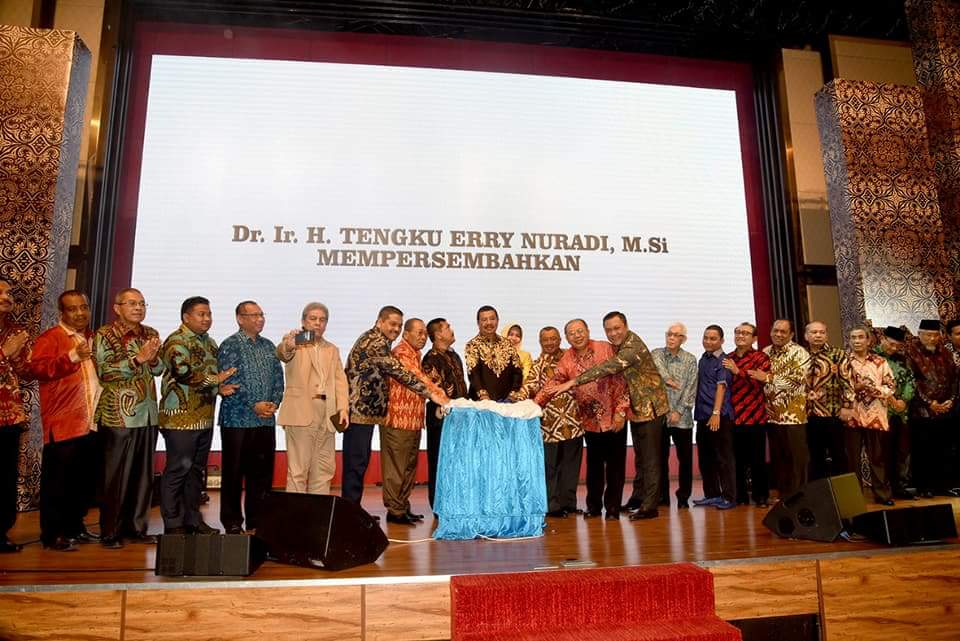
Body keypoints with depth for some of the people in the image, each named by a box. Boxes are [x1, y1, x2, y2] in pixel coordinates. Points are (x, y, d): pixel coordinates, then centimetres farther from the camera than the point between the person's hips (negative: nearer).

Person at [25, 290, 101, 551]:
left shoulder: (93, 338, 18)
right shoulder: (50, 338, -5)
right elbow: (36, 368, -20)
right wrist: (72, 357, -27)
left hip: (91, 422, 7)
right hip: (62, 424, -7)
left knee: (87, 480, 14)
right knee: (57, 481, 0)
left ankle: (75, 527, 26)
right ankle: (52, 534, 10)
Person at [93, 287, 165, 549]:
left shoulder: (151, 334, 12)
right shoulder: (104, 335, -4)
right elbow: (104, 371, -14)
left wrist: (153, 359, -9)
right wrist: (138, 358, -21)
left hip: (147, 414, 5)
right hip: (118, 416, -5)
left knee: (144, 474, 10)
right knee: (116, 475, 1)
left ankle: (137, 527, 21)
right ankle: (110, 532, 14)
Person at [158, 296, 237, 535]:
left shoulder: (209, 342, 17)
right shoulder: (176, 342, -10)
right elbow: (184, 374, -23)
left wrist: (220, 388, 6)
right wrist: (216, 380, -18)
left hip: (205, 418, 8)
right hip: (181, 418, -8)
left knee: (197, 469, 14)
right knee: (177, 470, -1)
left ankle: (192, 518, 23)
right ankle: (173, 524, 9)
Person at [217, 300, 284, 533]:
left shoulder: (268, 346, 13)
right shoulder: (230, 345, -4)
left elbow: (278, 378, 12)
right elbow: (228, 382, -12)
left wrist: (274, 403, -4)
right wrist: (254, 406, -15)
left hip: (266, 420, 5)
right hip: (238, 420, -5)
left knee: (262, 472, 8)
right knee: (234, 473, 4)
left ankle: (257, 521, 18)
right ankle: (232, 523, 14)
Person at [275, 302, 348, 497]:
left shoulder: (333, 350, 18)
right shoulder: (296, 343, 1)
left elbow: (340, 380, 11)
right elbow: (282, 353, -22)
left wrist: (343, 408, -3)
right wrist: (287, 346, -46)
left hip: (327, 413, 6)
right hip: (300, 412, -5)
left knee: (324, 469, 9)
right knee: (298, 469, -3)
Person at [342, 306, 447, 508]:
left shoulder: (374, 339, 18)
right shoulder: (376, 343, -16)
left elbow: (388, 372, 21)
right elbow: (398, 372, -22)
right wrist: (431, 394, -21)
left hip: (363, 409, 11)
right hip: (360, 409, -11)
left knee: (359, 461, 14)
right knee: (356, 462, -4)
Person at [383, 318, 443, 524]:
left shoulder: (415, 354, 18)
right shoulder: (401, 353, -12)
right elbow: (416, 377, -25)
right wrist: (438, 394, -31)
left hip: (413, 420, 9)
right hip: (399, 419, -9)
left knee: (409, 466, 13)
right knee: (396, 466, -2)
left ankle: (403, 507, 21)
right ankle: (394, 510, 4)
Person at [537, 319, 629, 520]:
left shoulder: (606, 349, -9)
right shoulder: (566, 360, -1)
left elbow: (620, 380, -9)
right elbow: (553, 385, -8)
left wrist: (621, 411, -13)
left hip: (614, 417, -2)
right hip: (590, 420, 2)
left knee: (615, 464, 5)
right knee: (594, 464, 12)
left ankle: (613, 507, 17)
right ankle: (593, 505, 25)